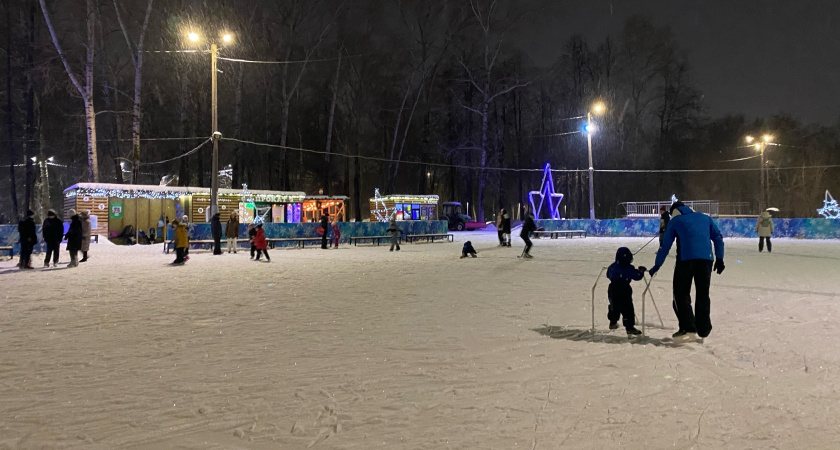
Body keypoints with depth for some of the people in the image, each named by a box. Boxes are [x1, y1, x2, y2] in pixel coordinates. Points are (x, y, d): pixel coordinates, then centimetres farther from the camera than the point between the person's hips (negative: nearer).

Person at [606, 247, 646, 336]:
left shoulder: (612, 266, 5)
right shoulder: (630, 269, -10)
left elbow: (608, 275, 19)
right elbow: (637, 276, -5)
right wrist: (641, 271, 13)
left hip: (612, 288, 6)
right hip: (624, 289, -6)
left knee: (614, 306, 23)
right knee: (627, 308, -2)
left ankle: (613, 322, 36)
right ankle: (629, 327, -4)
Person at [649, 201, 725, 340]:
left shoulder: (675, 221, 14)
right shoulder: (705, 218, 24)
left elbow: (665, 245, 11)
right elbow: (718, 238, 18)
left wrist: (657, 266, 15)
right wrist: (719, 259, 20)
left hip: (685, 259, -3)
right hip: (706, 259, 3)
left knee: (681, 294, 4)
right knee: (703, 294, 12)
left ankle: (688, 327, -6)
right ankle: (703, 329, 13)